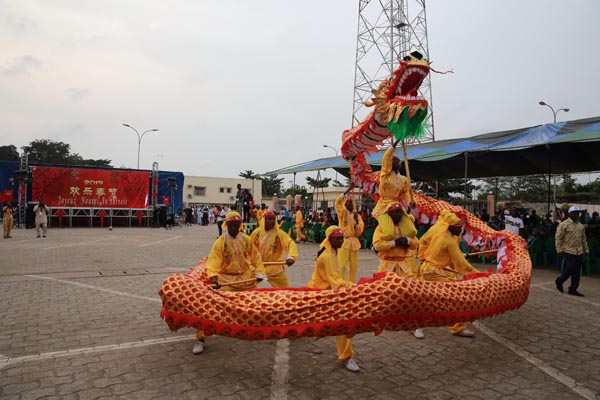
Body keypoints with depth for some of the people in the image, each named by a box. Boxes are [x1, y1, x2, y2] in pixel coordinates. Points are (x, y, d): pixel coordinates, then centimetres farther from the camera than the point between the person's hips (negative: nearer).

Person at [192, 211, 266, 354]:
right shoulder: (220, 241, -15)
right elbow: (213, 260, -25)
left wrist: (259, 272, -3)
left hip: (246, 278, 4)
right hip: (226, 279, -3)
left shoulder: (247, 240, -5)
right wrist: (213, 277, -39)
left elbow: (256, 257, 4)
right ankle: (201, 339, 0)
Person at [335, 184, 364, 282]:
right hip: (344, 242, -3)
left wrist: (357, 220, -11)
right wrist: (348, 189, -21)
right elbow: (337, 202, -17)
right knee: (342, 266, -8)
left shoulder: (358, 215, 10)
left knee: (353, 266, 7)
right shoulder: (342, 214, 2)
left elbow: (359, 232, 4)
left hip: (354, 243, 3)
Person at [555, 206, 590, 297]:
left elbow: (583, 239, 20)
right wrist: (559, 250, -14)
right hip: (568, 251, -6)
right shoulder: (563, 224, -6)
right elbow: (558, 238, -9)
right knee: (570, 269, -11)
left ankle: (573, 289, 14)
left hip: (579, 252, 6)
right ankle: (559, 281, 14)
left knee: (577, 272, 6)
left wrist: (586, 251, 16)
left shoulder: (581, 225, 14)